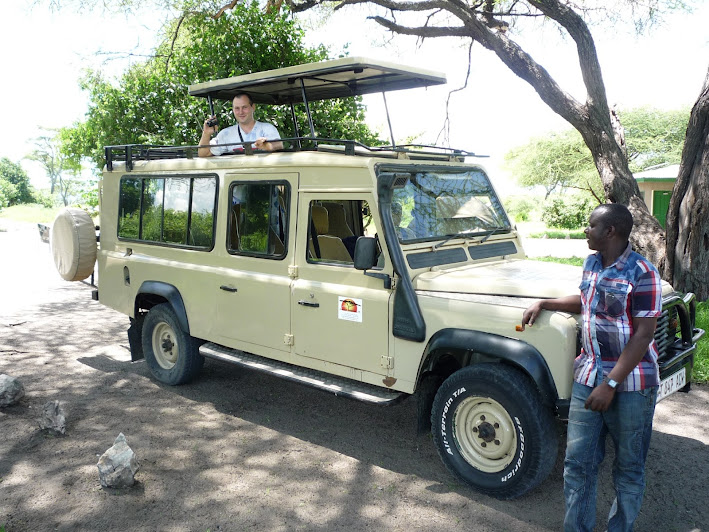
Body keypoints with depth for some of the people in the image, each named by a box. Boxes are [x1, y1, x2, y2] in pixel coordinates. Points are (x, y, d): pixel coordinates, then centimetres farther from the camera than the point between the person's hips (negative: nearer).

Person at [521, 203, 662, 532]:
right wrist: (544, 304, 15)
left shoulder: (642, 273, -16)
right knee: (577, 461, 8)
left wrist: (611, 384, -22)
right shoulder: (591, 264, 6)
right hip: (588, 377, 6)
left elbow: (643, 335, -19)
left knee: (629, 468, 12)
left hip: (630, 383, -6)